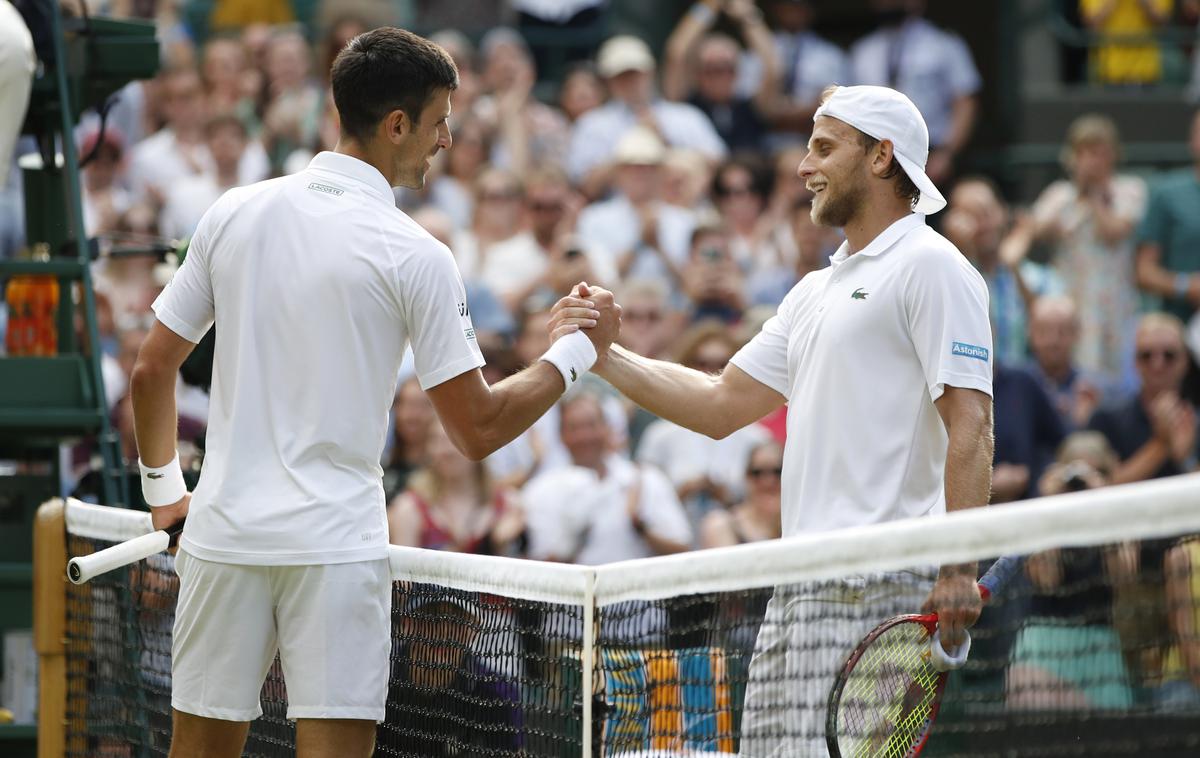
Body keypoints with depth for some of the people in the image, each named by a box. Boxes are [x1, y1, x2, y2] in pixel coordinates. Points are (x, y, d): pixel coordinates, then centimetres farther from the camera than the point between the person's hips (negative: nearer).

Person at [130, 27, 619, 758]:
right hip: (334, 545, -5)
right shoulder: (415, 256, -8)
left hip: (224, 533, 5)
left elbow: (153, 369, 11)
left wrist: (164, 487, 25)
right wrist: (575, 349, 7)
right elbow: (478, 430, -5)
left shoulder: (234, 214, 6)